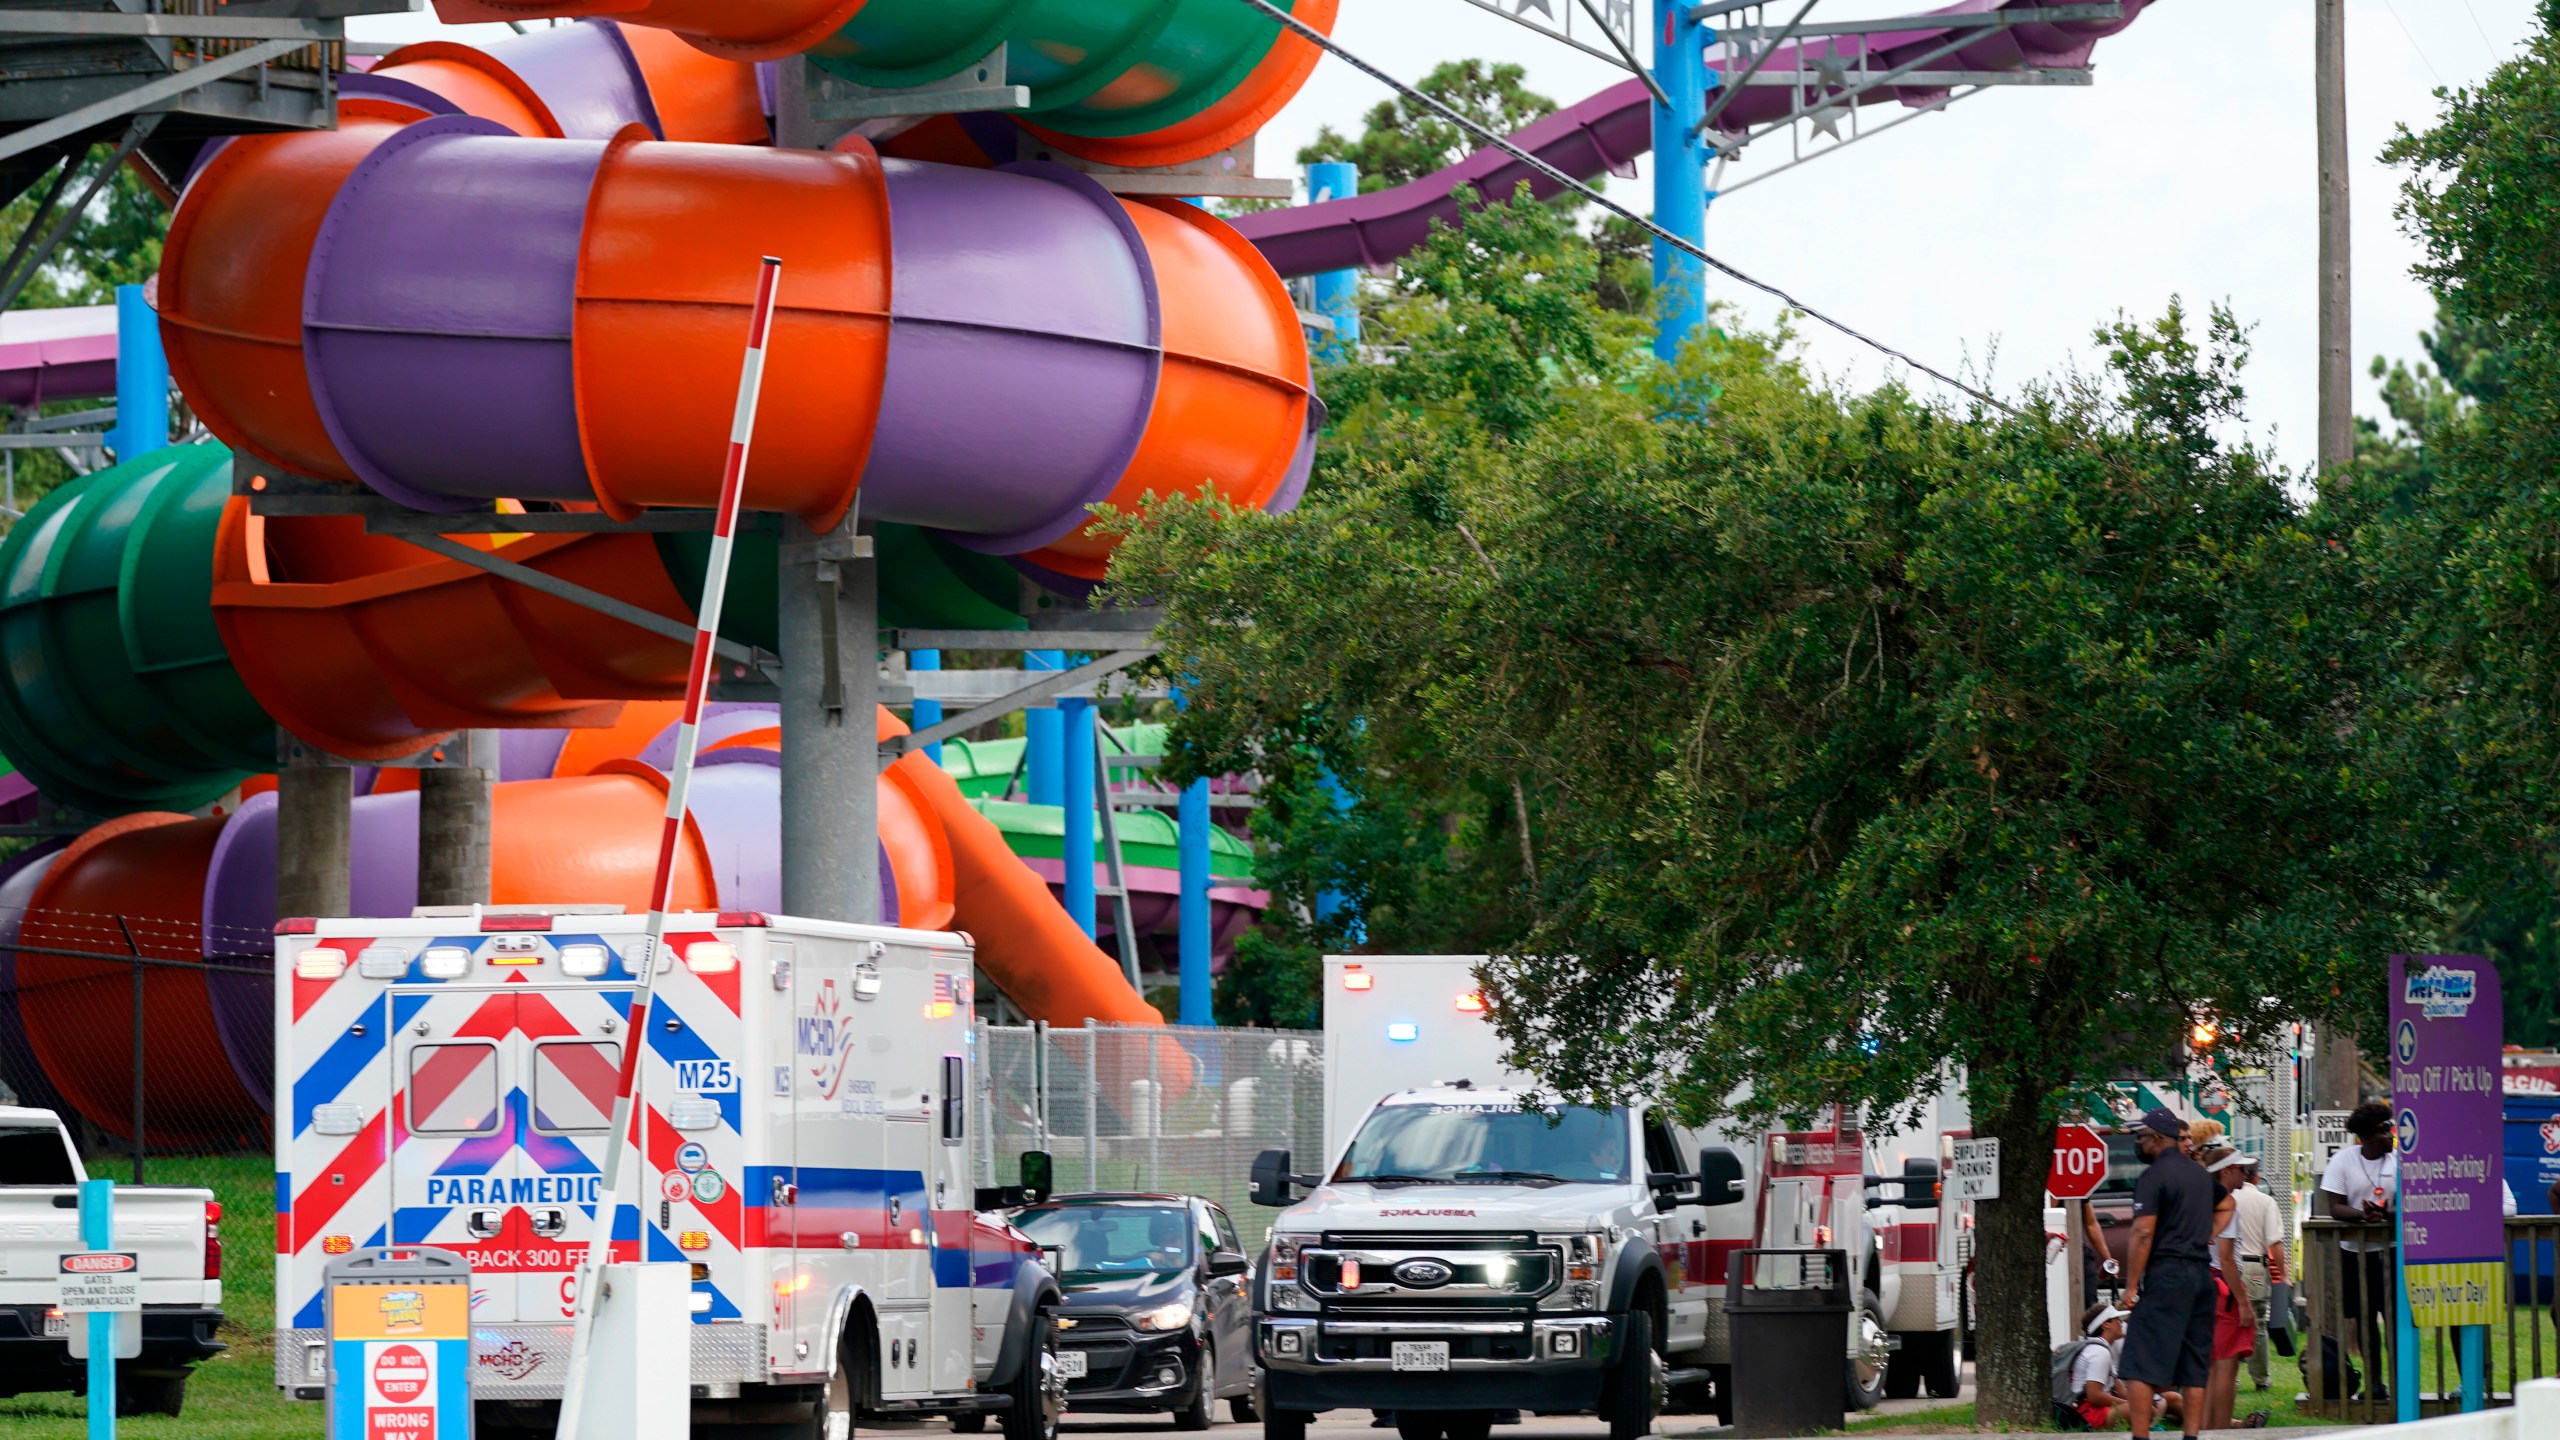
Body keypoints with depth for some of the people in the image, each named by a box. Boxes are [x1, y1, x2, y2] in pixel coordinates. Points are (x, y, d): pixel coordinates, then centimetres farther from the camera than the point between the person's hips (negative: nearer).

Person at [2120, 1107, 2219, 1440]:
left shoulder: (2153, 1177, -9)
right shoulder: (2200, 1174, 15)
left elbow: (2144, 1233, -15)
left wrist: (2131, 1285, -13)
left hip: (2166, 1275, -8)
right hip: (2201, 1274, 8)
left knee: (2140, 1366, -7)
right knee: (2194, 1367, 9)